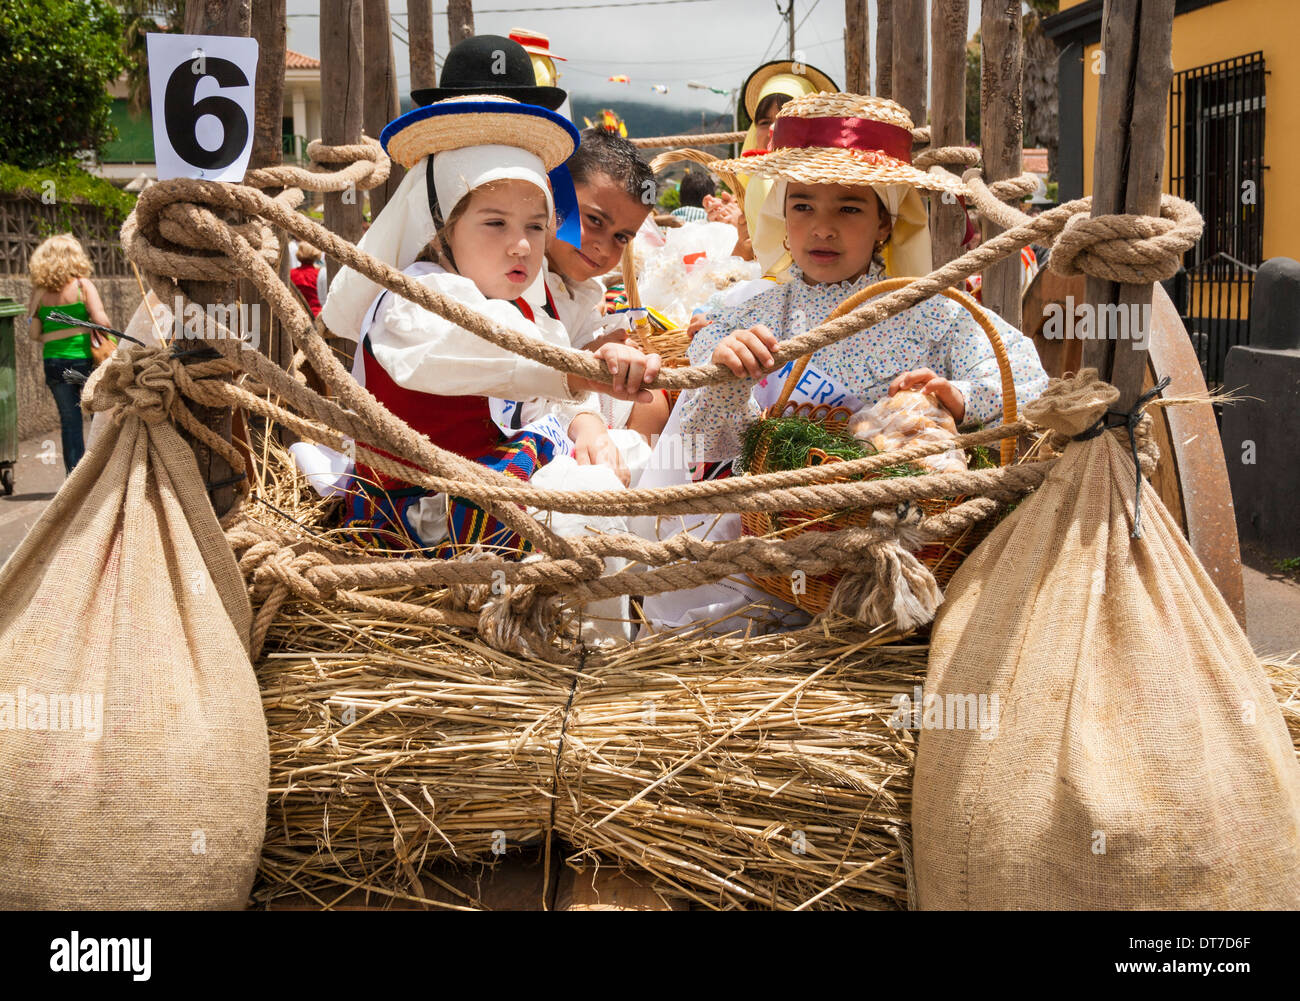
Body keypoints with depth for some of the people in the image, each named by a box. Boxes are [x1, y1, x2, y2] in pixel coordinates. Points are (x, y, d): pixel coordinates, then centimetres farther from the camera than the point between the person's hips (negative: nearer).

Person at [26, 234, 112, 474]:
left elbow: (33, 333, 4)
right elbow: (101, 320, -16)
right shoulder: (82, 285, -7)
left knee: (69, 421, 9)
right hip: (84, 358, -3)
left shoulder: (40, 291, 3)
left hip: (53, 362, 4)